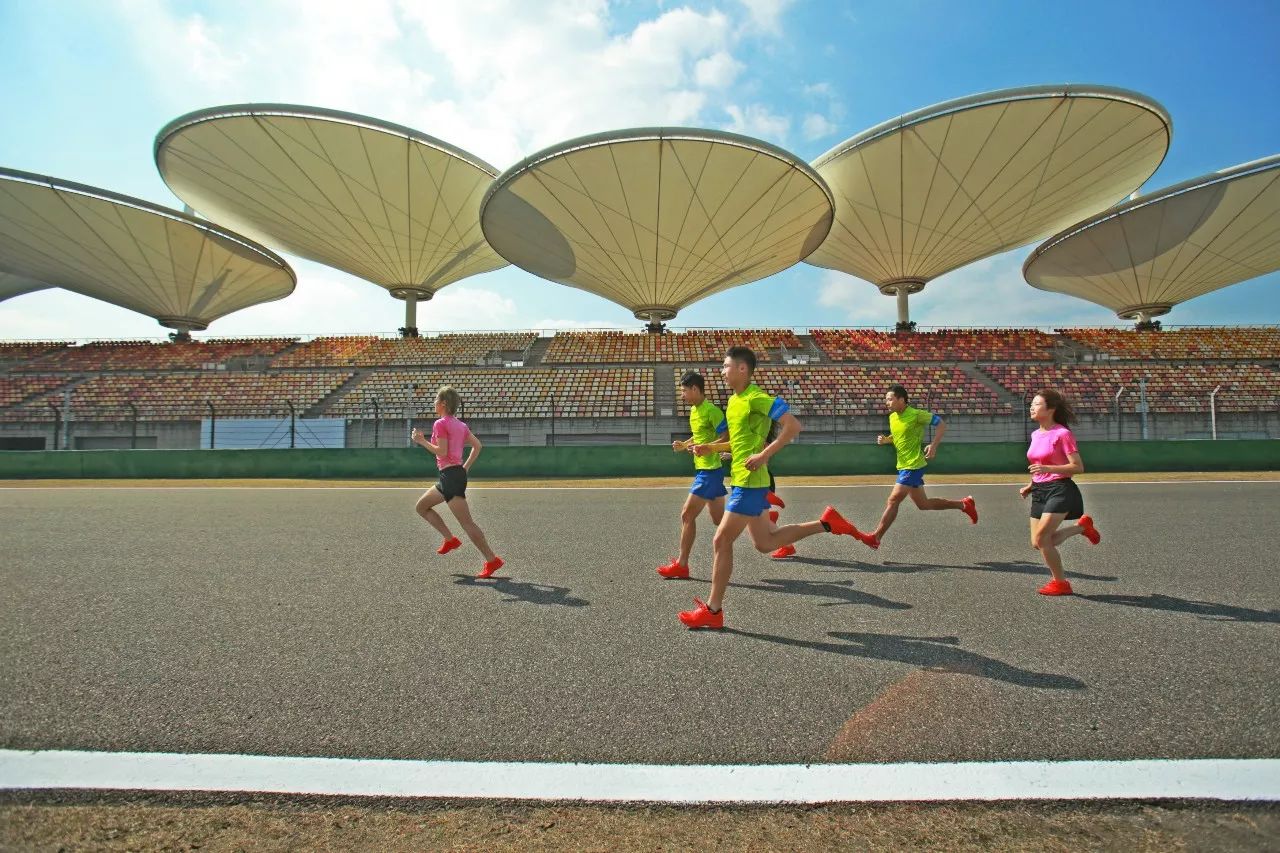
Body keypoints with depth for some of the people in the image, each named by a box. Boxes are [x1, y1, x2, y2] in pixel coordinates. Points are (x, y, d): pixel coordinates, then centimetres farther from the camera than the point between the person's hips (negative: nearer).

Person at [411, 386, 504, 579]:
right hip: (458, 473, 9)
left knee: (466, 522, -8)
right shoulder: (460, 424, 13)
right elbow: (478, 446, 14)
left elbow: (442, 452, -17)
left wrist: (422, 441, -7)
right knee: (422, 506, 20)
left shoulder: (440, 423, -11)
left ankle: (492, 560, -7)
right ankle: (450, 539, 14)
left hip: (451, 476, -9)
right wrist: (466, 467, 18)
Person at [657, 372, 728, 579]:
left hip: (710, 471, -10)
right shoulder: (694, 411, 12)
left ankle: (681, 564, 4)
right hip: (702, 470, 10)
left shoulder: (712, 411, -16)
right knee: (719, 519, 15)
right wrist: (684, 445, 10)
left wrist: (705, 448, -29)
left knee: (687, 515, -6)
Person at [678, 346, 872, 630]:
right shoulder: (734, 400, 13)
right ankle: (827, 522, 21)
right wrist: (710, 448, 12)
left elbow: (793, 426, -20)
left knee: (721, 542, -4)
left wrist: (764, 455, -23)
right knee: (765, 543, 15)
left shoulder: (756, 398, -15)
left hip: (749, 482, -10)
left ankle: (713, 610, 7)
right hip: (745, 481, 10)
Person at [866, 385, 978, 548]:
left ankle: (876, 537, -6)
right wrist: (885, 440, 2)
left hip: (913, 466, -9)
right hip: (904, 466, 9)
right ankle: (964, 505, 31)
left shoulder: (916, 414, -15)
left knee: (893, 500, -11)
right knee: (924, 504, 15)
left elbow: (941, 424, -9)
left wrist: (933, 446, -20)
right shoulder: (892, 417, 8)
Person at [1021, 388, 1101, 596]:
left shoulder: (1062, 434, -11)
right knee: (1038, 544, 6)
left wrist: (1047, 468, -25)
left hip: (1060, 490, -8)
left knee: (1041, 538, -14)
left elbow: (1078, 467, -15)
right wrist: (1030, 486, 12)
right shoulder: (1035, 435, 12)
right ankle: (1081, 526, 26)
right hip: (1040, 492, 8)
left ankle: (1060, 583, 5)